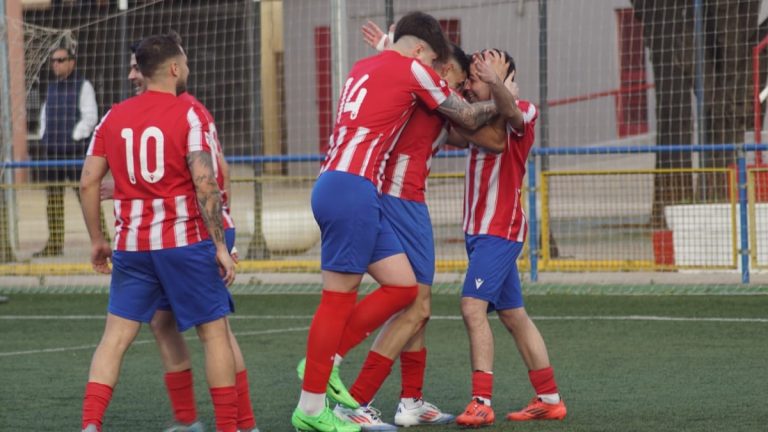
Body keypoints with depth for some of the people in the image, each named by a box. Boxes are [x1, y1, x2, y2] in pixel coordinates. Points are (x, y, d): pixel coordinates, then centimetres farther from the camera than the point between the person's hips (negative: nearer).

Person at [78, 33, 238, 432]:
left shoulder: (113, 118, 8)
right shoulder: (189, 115, -7)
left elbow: (88, 182, 6)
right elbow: (205, 182, -15)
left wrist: (97, 240, 16)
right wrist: (220, 245, -10)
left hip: (131, 246, 4)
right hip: (184, 241, -4)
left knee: (115, 337, 5)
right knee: (214, 333, 9)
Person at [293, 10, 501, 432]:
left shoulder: (363, 68, 21)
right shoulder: (412, 70, -1)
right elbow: (469, 117, 9)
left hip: (337, 186, 9)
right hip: (352, 191, -9)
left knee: (403, 285, 9)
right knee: (338, 298, -6)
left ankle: (325, 364, 10)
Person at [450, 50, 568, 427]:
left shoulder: (523, 113, -10)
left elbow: (511, 111, -34)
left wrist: (496, 82, -55)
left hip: (501, 229, -9)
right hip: (479, 228, 9)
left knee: (473, 305, -20)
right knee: (513, 314, 12)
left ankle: (482, 402, -23)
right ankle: (549, 399, 19)